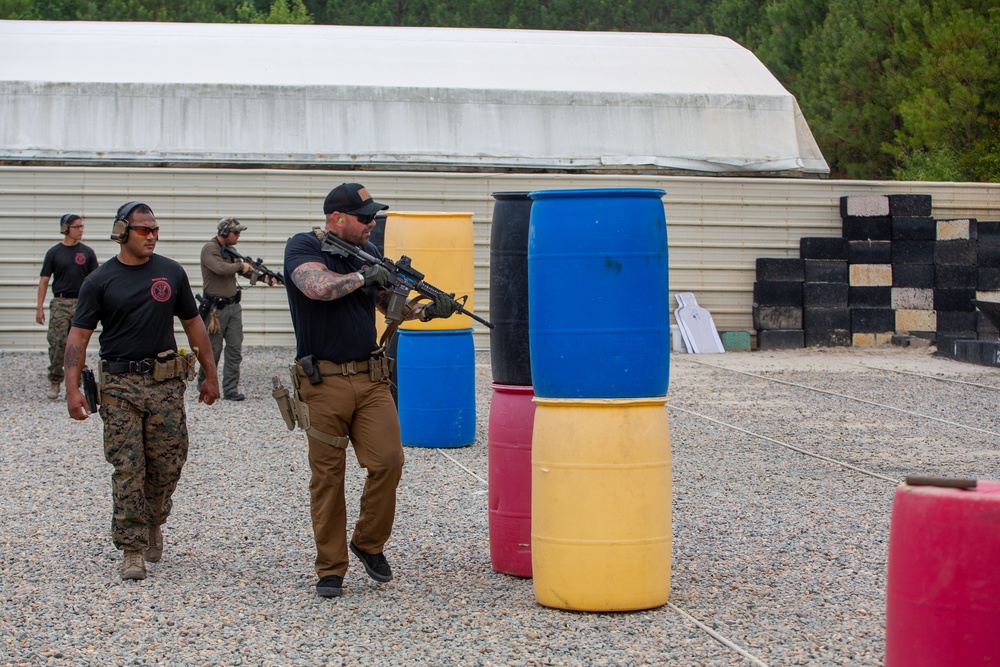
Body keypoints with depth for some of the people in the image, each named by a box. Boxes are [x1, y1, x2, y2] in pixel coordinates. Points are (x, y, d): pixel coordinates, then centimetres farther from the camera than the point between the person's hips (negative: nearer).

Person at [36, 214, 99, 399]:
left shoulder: (87, 252, 7)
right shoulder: (54, 252, 3)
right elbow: (44, 281, 5)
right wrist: (39, 308, -1)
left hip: (81, 303, 1)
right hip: (59, 303, -1)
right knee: (57, 344, -8)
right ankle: (54, 383, 1)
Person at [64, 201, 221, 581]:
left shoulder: (171, 273, 7)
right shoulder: (100, 281, 0)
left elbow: (193, 324, 15)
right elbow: (78, 336, -2)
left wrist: (211, 376, 14)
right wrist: (72, 389, -13)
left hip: (166, 382, 2)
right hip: (119, 385, -2)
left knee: (168, 464, 3)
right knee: (128, 468, -4)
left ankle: (153, 522, 31)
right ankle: (133, 548, 2)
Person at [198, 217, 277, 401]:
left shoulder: (230, 250, 14)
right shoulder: (209, 249, -12)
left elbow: (245, 269, 14)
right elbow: (221, 268, -28)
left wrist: (264, 277, -4)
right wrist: (240, 265, -12)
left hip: (233, 306, 8)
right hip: (216, 308, -7)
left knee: (235, 349, 2)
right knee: (213, 350, 2)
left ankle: (230, 389, 4)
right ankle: (204, 384, 21)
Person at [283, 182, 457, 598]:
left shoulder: (367, 252, 12)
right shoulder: (303, 247, -5)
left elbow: (389, 305, 19)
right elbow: (318, 287, -26)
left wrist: (427, 310, 1)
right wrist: (363, 276, -14)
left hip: (370, 377, 5)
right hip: (324, 381, -4)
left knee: (388, 461, -7)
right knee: (327, 477, 1)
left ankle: (370, 543, 16)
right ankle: (331, 570, 10)